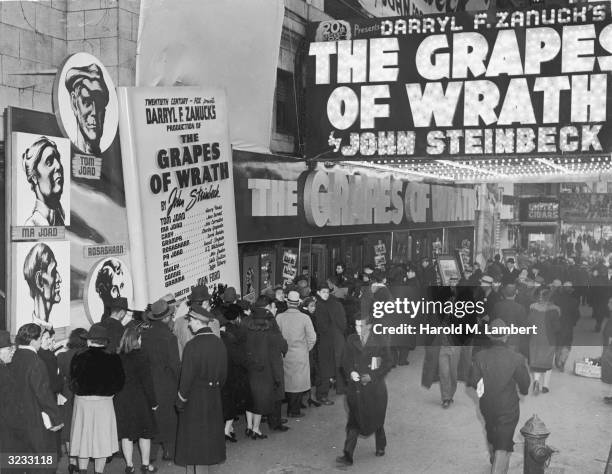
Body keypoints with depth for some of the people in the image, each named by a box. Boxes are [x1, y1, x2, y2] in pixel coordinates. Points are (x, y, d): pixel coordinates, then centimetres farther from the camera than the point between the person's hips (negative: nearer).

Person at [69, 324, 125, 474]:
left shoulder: (78, 357, -6)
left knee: (83, 438, 13)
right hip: (104, 402, -1)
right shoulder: (112, 358, -8)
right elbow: (119, 382, -4)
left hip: (82, 401, 1)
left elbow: (73, 383, -3)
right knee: (102, 439, 9)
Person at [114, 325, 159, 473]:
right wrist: (153, 402, -5)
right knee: (144, 433, 10)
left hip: (120, 400, 4)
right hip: (139, 400, -4)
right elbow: (147, 382, -13)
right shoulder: (140, 356, -15)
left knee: (126, 434, 10)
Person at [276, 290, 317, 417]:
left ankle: (290, 409, 23)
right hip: (300, 355, -2)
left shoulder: (279, 317, -7)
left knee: (288, 381, 15)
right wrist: (307, 348, 8)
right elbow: (312, 338, -9)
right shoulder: (304, 318, -10)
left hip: (284, 355, 2)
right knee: (298, 383, 9)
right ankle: (295, 411, 11)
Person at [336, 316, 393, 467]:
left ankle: (381, 447, 38)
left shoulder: (379, 342, -6)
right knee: (354, 421, -5)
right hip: (355, 387, 1)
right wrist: (350, 372, -11)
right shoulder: (351, 340, 2)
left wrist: (372, 376, -11)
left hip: (374, 387, -1)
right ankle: (347, 455, -7)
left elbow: (388, 362, -2)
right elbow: (346, 361, 9)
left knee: (376, 419, 13)